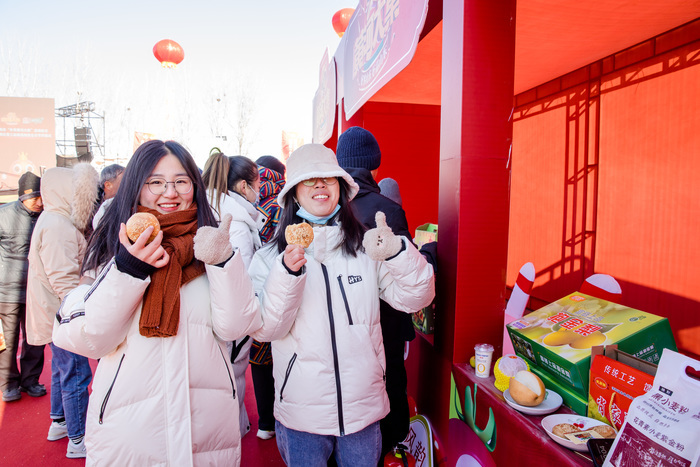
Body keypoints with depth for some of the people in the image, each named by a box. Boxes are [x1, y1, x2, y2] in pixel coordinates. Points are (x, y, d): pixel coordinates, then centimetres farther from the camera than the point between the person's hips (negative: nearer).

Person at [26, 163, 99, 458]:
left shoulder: (54, 221, 12)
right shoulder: (57, 226, -21)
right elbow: (64, 279, -27)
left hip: (58, 312, 11)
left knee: (62, 369, 23)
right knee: (76, 376, -2)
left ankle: (59, 423, 40)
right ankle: (77, 441, 9)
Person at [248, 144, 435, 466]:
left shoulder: (366, 246, -3)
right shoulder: (270, 257, -5)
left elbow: (416, 298, -8)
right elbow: (263, 330, -13)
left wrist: (397, 252, -26)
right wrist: (287, 272, -28)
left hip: (363, 409, 1)